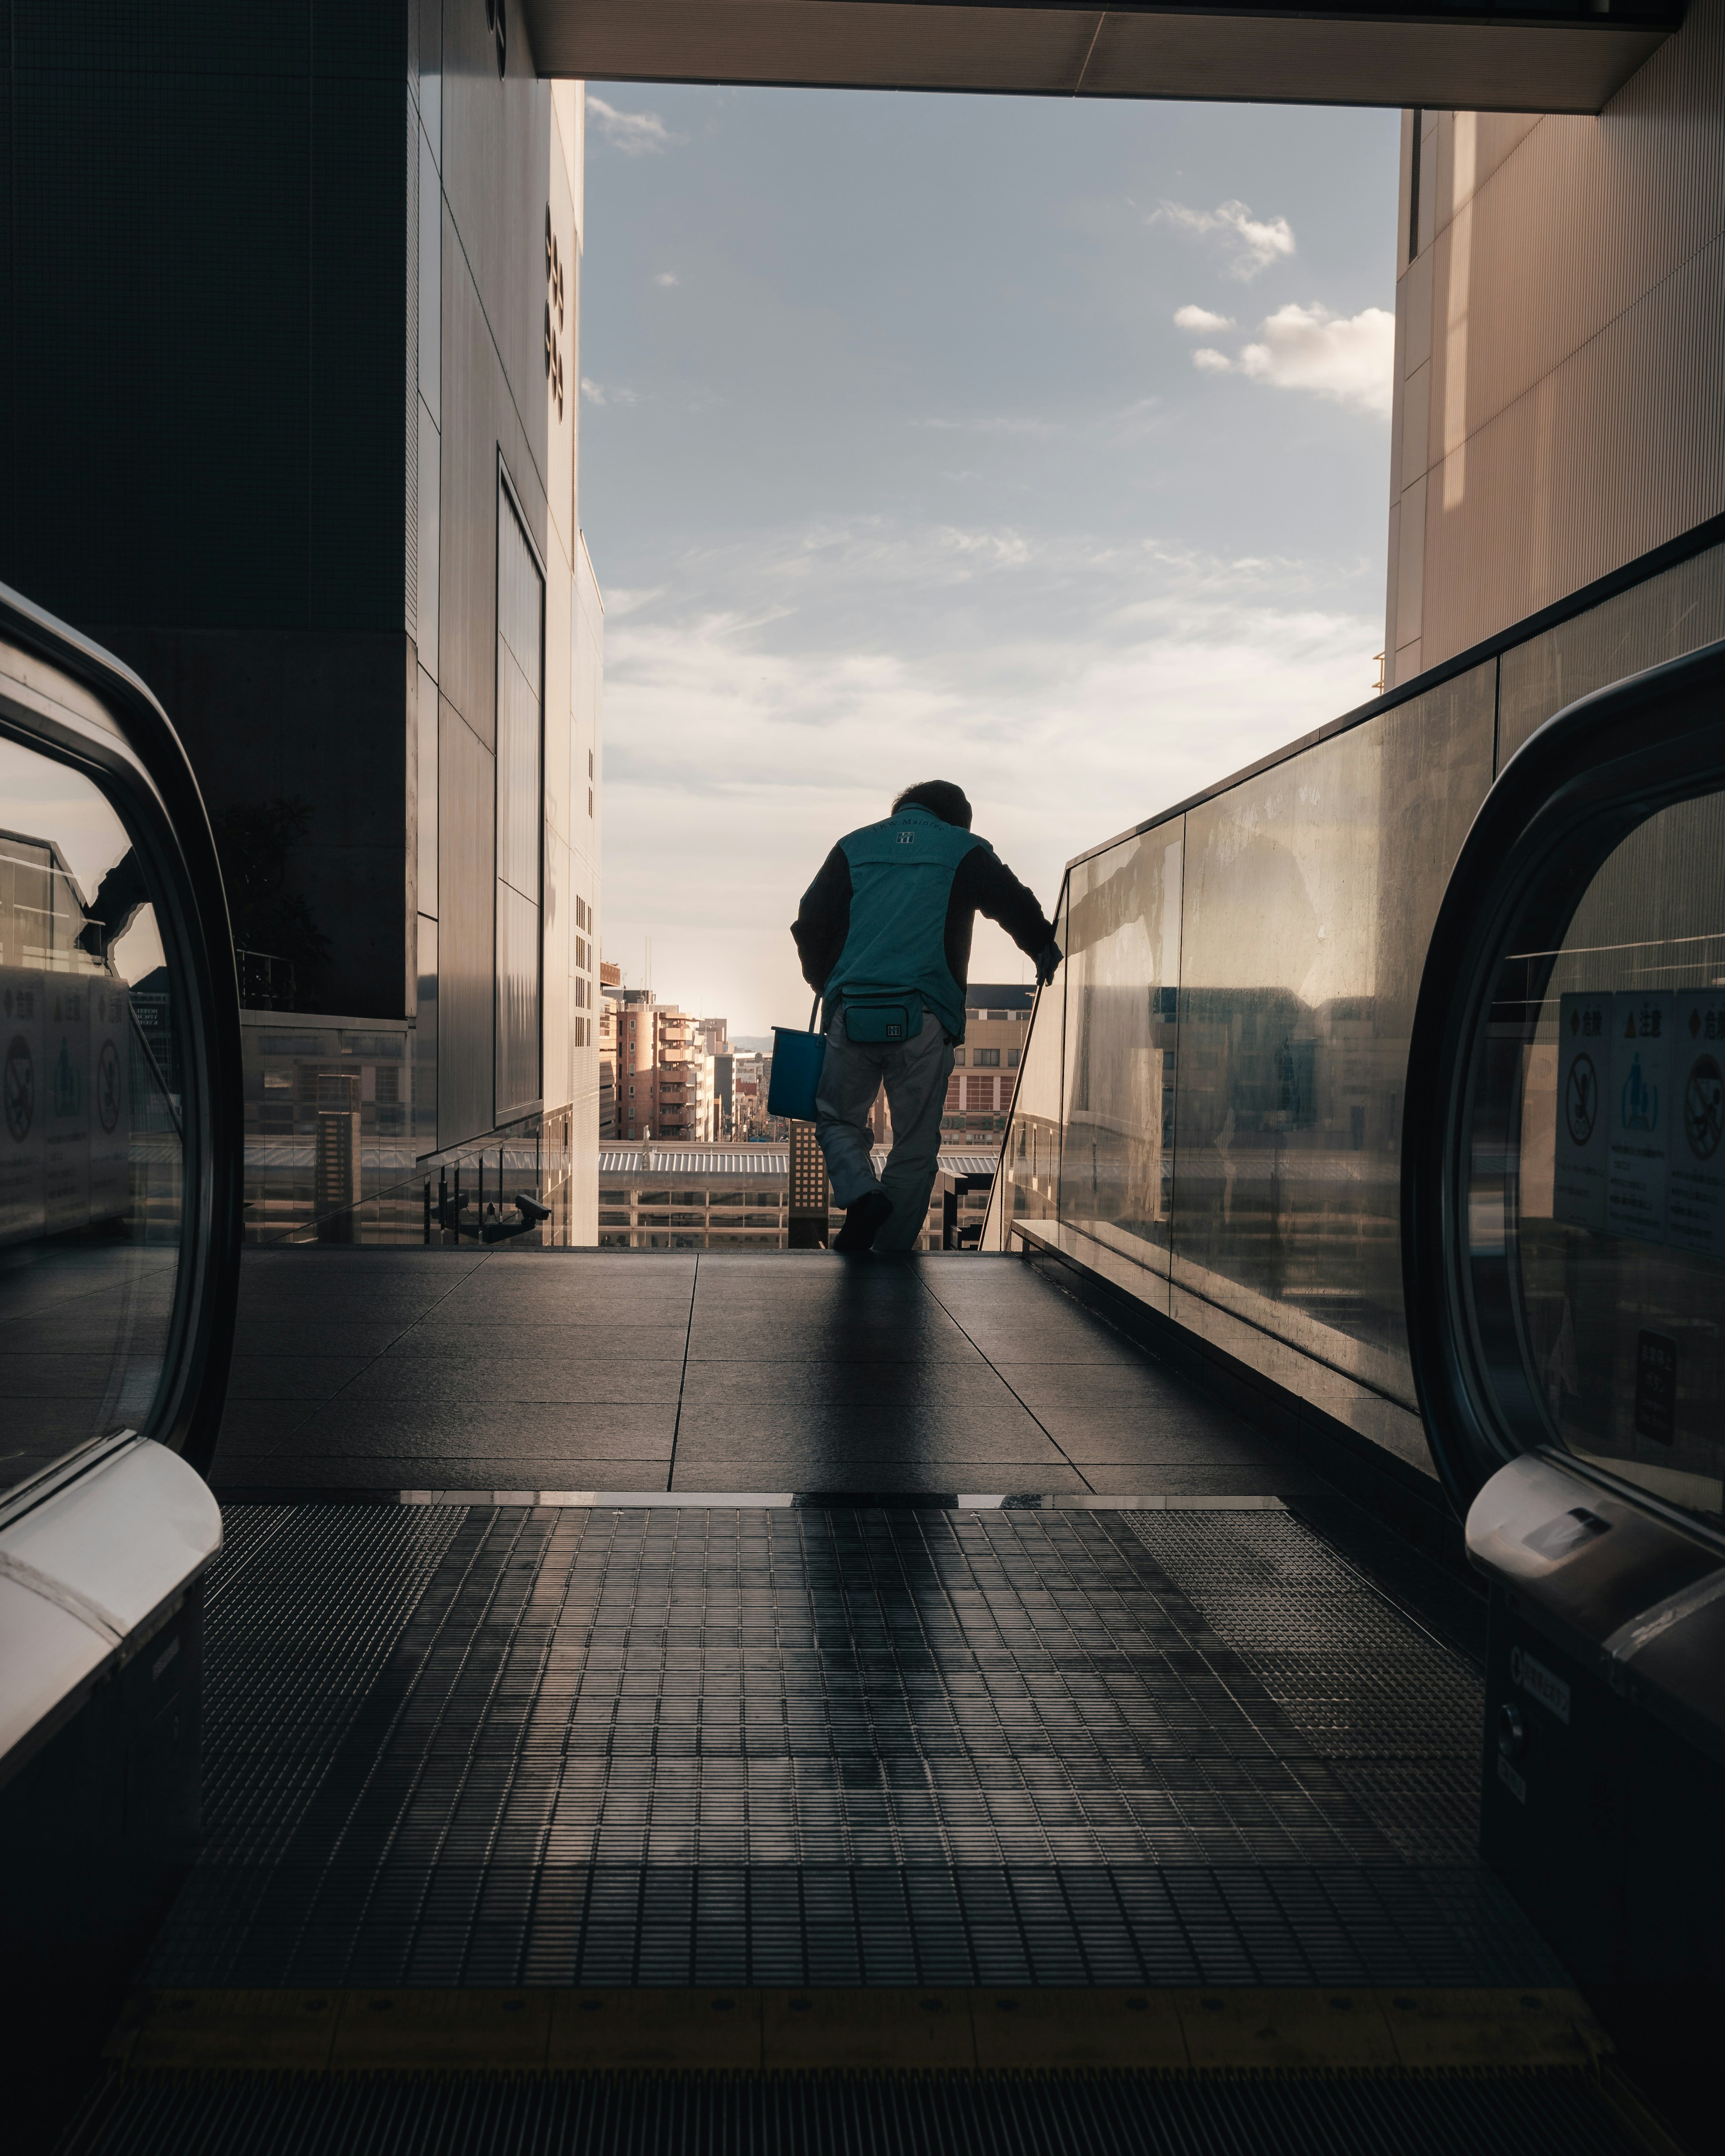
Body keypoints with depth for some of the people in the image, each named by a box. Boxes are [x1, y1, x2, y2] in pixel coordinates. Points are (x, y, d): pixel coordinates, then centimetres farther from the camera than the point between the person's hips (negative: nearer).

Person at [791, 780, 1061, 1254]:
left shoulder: (853, 847, 16)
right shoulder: (966, 851, 11)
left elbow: (809, 925, 11)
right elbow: (1018, 909, 12)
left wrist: (826, 985, 26)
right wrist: (1045, 951, 32)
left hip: (852, 1013, 1)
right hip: (924, 1019, -1)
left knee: (836, 1118, 17)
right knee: (915, 1144, 9)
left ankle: (862, 1193, -10)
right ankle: (892, 1257, 9)